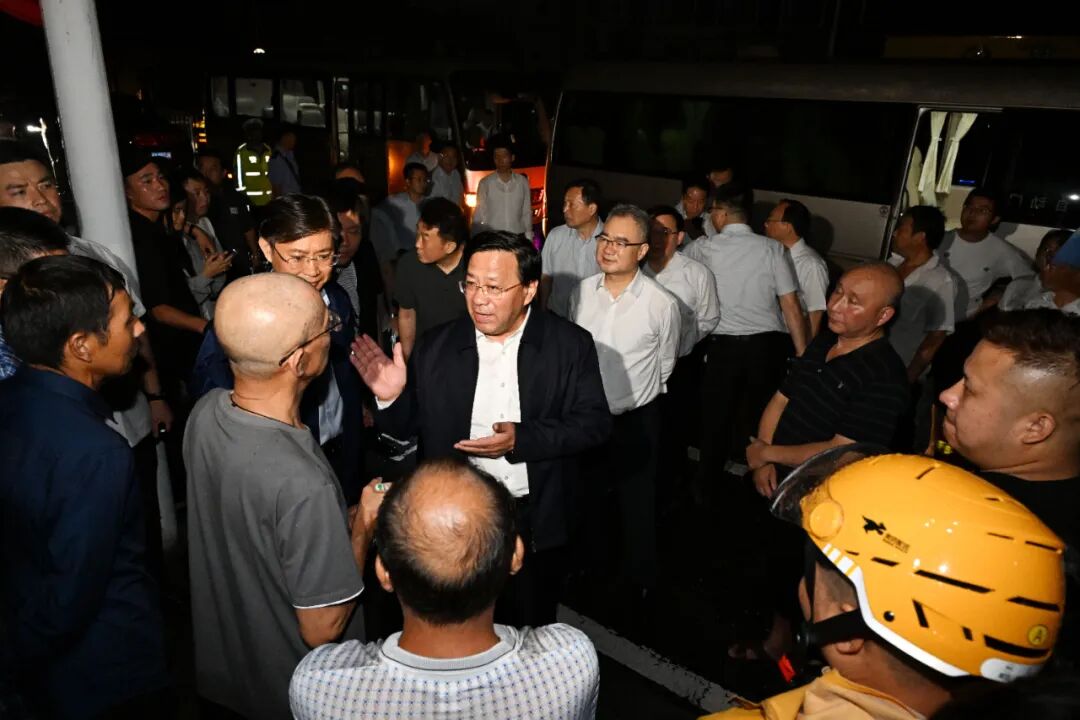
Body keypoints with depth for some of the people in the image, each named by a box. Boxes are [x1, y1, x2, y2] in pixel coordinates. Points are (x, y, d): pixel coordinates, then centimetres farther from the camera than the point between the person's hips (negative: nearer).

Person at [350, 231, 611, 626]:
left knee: (533, 633, 21)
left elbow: (594, 422, -12)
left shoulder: (570, 344, -9)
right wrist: (393, 398, -22)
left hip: (536, 521, -1)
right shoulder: (436, 346, -4)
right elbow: (411, 424, 0)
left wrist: (523, 440, -25)